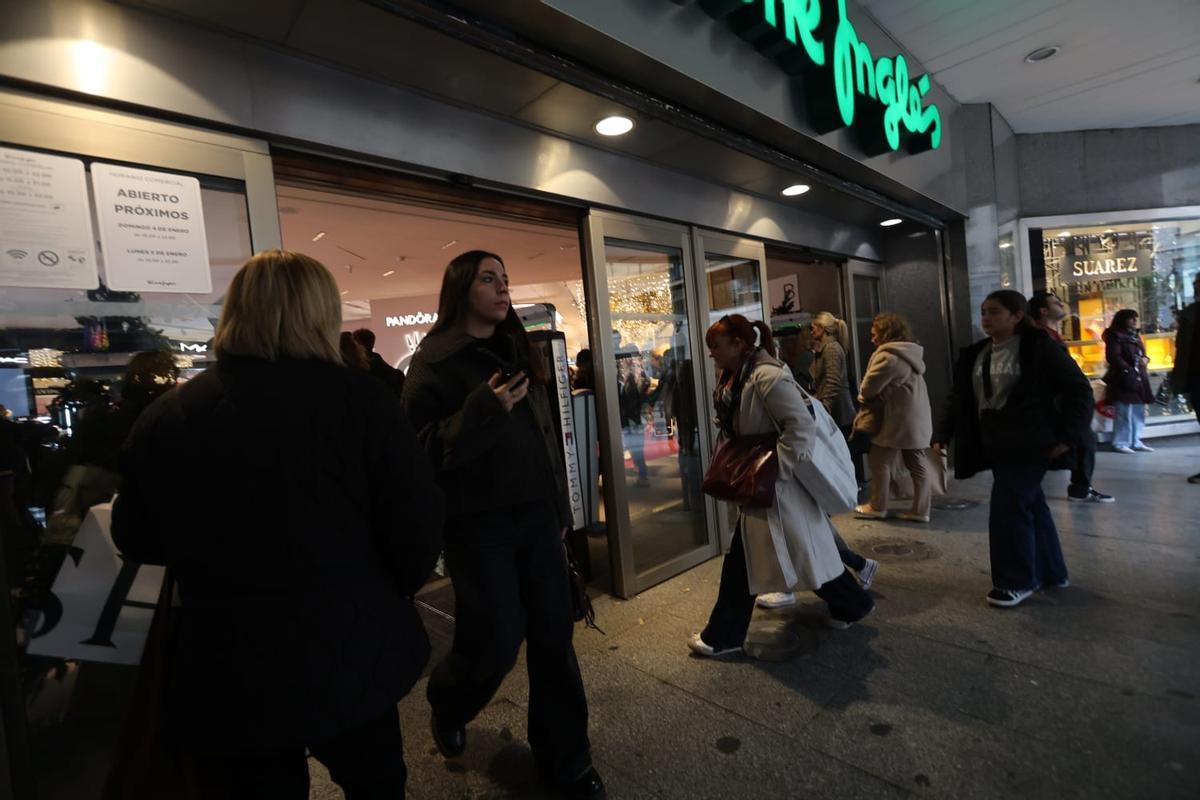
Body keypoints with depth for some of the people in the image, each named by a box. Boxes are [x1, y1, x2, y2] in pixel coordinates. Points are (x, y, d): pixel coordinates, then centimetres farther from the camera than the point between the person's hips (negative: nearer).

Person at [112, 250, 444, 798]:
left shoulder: (164, 416, -5)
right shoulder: (358, 398, -15)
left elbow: (136, 541, 8)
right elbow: (418, 527, -15)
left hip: (226, 672, 2)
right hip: (353, 654, -1)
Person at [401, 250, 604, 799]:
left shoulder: (518, 352, 12)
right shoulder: (436, 360, -8)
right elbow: (420, 448, -15)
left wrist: (559, 507, 16)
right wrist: (483, 409, -26)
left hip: (535, 516, 6)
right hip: (479, 523, -5)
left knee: (553, 634, 7)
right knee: (496, 640, 2)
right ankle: (447, 704, 38)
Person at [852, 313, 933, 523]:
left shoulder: (888, 356, -17)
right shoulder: (910, 353, 14)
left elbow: (870, 387, -13)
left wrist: (863, 399, 8)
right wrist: (869, 398, 11)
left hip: (898, 419, -9)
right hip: (915, 418, 9)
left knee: (880, 462, 3)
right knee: (917, 463, 9)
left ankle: (877, 507, 13)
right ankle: (920, 510, 13)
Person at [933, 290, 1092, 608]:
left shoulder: (1039, 347, -9)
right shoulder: (973, 355, 9)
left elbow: (1079, 390, -7)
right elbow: (958, 398, 11)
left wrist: (1068, 437, -13)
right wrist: (942, 435, 3)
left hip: (1030, 444, -6)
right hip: (995, 445, 6)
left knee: (1008, 508, -8)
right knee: (1030, 505, 16)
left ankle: (1017, 581, 7)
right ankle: (1049, 571, 31)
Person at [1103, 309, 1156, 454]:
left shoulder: (1135, 336, 19)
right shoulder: (1115, 336, -8)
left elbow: (1141, 354, 26)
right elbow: (1113, 356, -17)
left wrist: (1145, 359, 3)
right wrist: (1128, 370, -20)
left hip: (1139, 378, 9)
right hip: (1124, 379, -9)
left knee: (1138, 412, 12)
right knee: (1124, 412, -8)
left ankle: (1136, 441, 19)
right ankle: (1121, 443, -2)